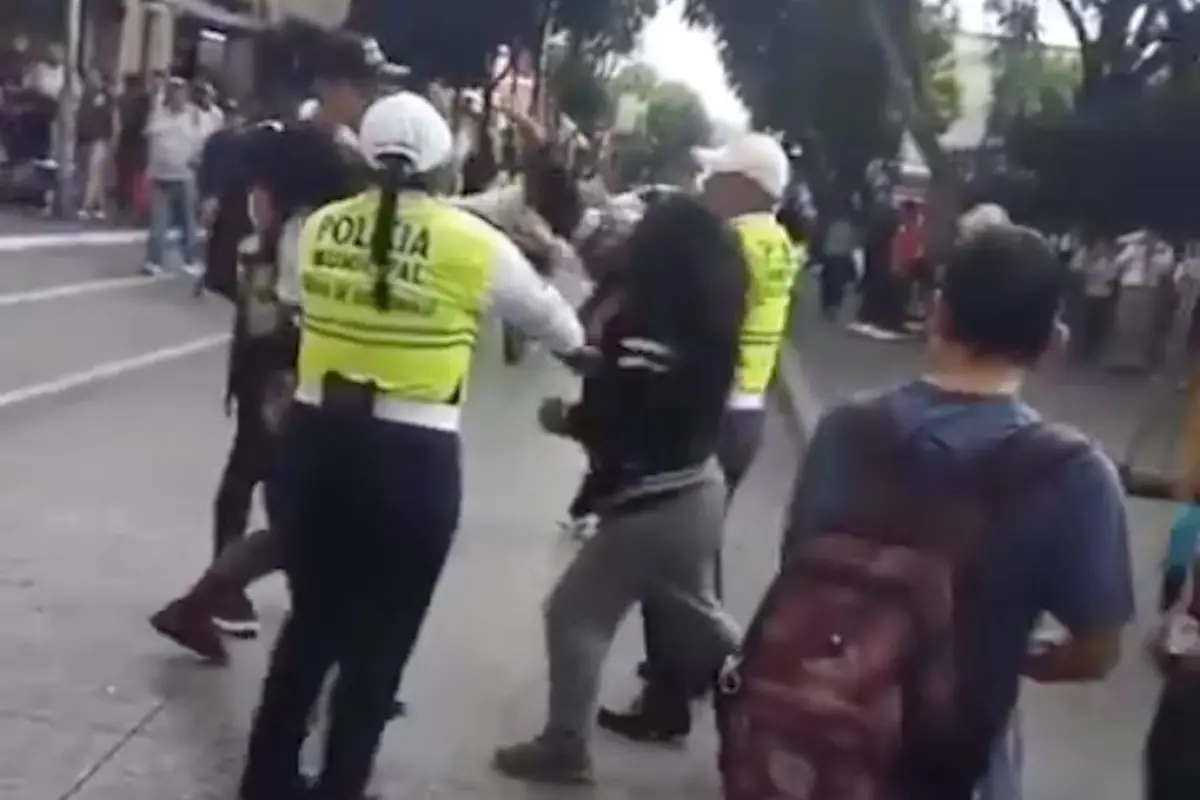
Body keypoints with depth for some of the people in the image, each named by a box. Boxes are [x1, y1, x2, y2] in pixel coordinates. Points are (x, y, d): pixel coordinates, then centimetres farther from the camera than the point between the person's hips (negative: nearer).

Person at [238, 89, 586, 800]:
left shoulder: (321, 226, 2)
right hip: (412, 456, -4)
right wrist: (578, 346, 33)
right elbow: (544, 309, 12)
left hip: (318, 439, 4)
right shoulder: (473, 242, -5)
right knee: (381, 639, 12)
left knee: (312, 618, 20)